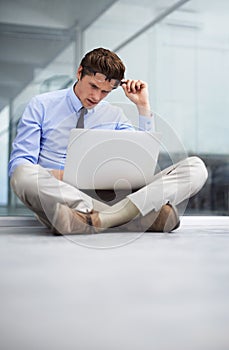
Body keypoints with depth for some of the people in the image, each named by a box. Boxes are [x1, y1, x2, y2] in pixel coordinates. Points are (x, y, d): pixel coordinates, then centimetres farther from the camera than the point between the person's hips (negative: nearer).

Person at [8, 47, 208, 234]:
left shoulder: (114, 116, 18)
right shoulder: (42, 106, 9)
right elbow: (18, 163, 2)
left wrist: (143, 106, 6)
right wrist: (55, 178, -19)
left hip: (108, 194, 3)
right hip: (60, 197, -2)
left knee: (196, 168, -14)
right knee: (24, 174, -39)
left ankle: (102, 218, -37)